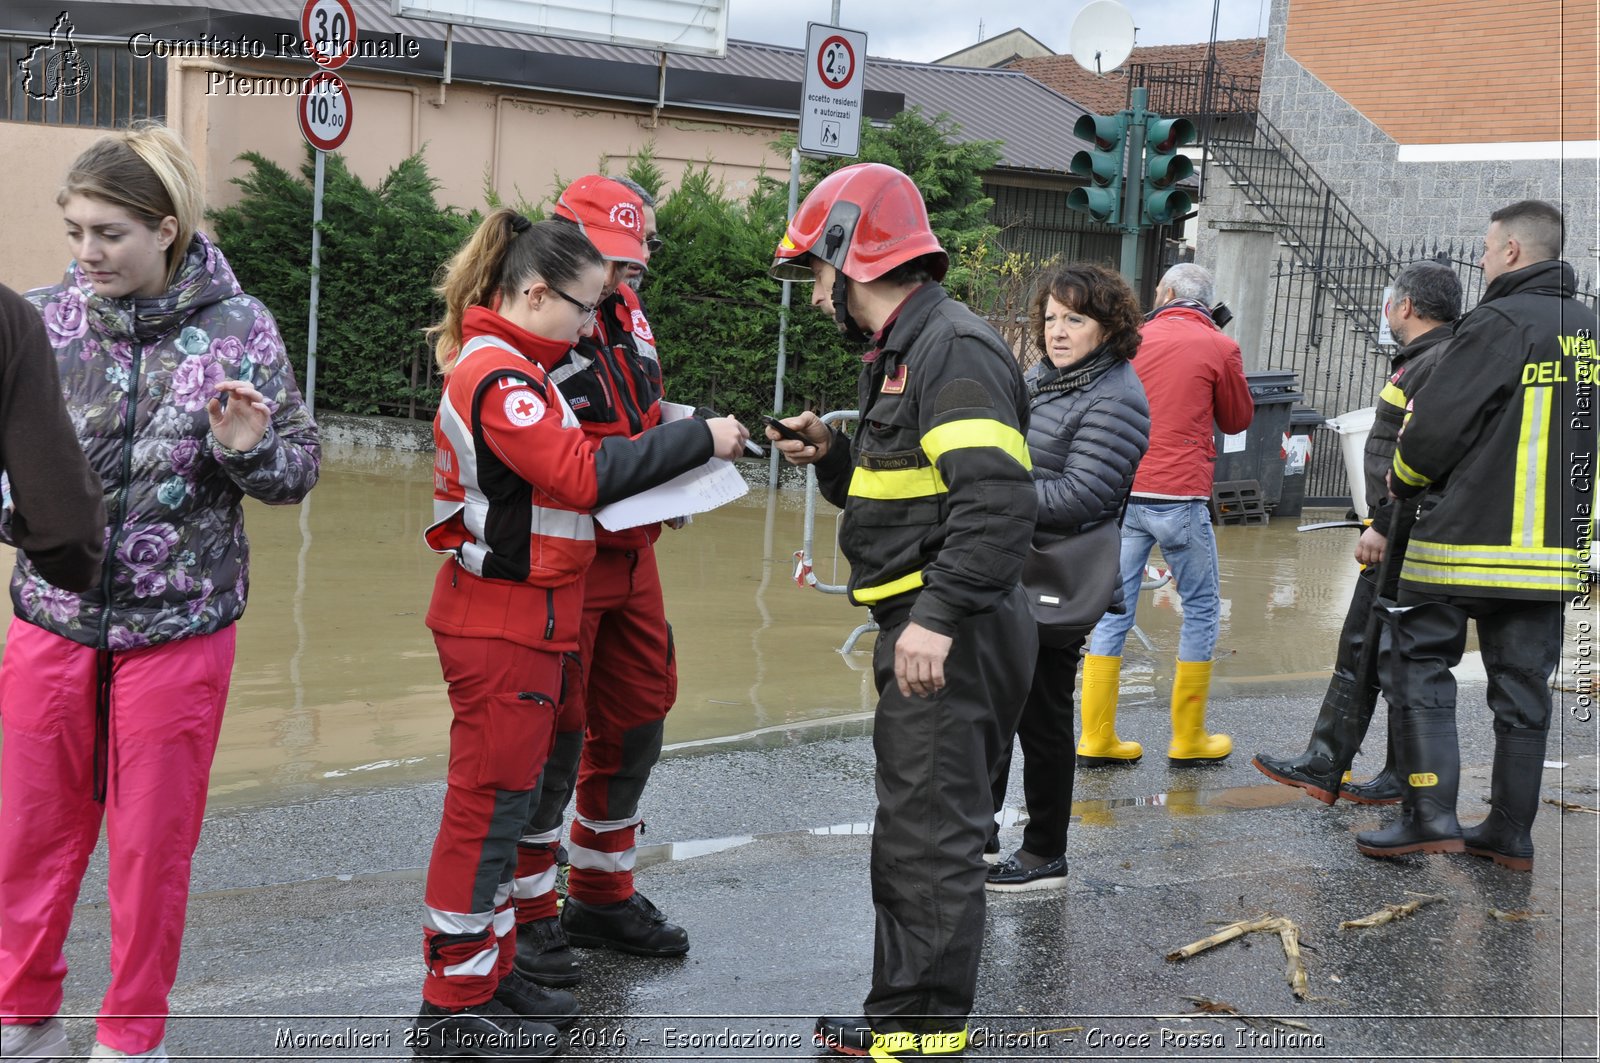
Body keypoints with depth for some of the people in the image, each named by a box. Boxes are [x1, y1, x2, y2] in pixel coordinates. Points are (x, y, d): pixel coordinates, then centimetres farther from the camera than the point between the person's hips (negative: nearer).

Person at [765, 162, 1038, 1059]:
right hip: (921, 627, 11)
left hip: (952, 638, -11)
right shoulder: (903, 354, 18)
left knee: (932, 839, -5)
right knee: (910, 834, 17)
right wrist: (831, 456, 7)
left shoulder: (955, 350, -16)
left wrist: (938, 617, -29)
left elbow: (998, 501, -26)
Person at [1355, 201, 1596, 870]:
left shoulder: (1502, 323, -12)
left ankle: (1430, 814, -5)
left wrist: (1401, 483, 4)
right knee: (1522, 685, 10)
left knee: (1418, 663, 2)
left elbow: (1437, 426, -13)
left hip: (1466, 539, -7)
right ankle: (1511, 833, 15)